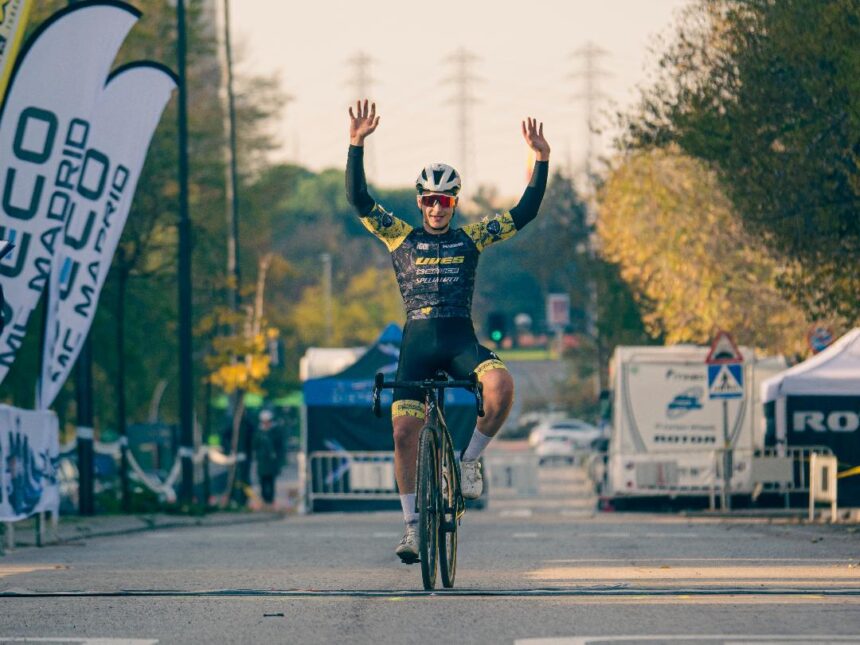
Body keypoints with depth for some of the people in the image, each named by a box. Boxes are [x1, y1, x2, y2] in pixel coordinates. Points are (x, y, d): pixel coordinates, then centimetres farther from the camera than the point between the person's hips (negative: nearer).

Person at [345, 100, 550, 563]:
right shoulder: (401, 237, 8)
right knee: (404, 433, -9)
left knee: (501, 386, -31)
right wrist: (356, 145, -14)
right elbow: (359, 199, -3)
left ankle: (470, 459, -7)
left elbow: (524, 213, 6)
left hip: (461, 340, 0)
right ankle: (412, 524, 4)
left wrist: (541, 162, -4)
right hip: (417, 341, 0)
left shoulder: (471, 238, 10)